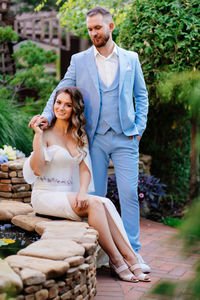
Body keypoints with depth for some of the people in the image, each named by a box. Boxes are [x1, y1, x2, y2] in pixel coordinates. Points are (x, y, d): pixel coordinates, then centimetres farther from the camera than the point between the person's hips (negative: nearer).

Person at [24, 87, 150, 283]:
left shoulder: (80, 136, 13)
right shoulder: (47, 134, -3)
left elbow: (85, 169, 3)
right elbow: (36, 169, -15)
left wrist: (82, 191, -16)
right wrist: (38, 135, -20)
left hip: (69, 195, 5)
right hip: (45, 196, -5)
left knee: (106, 204, -24)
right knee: (94, 204, -28)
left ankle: (129, 257, -28)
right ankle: (116, 260, -25)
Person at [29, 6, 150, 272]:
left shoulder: (130, 59, 7)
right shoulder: (79, 61, 6)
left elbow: (141, 95, 13)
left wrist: (139, 128, 3)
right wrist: (47, 115, -14)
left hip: (125, 138, 0)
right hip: (95, 138, 1)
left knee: (129, 193, -5)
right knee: (95, 196, 4)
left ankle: (132, 252, 3)